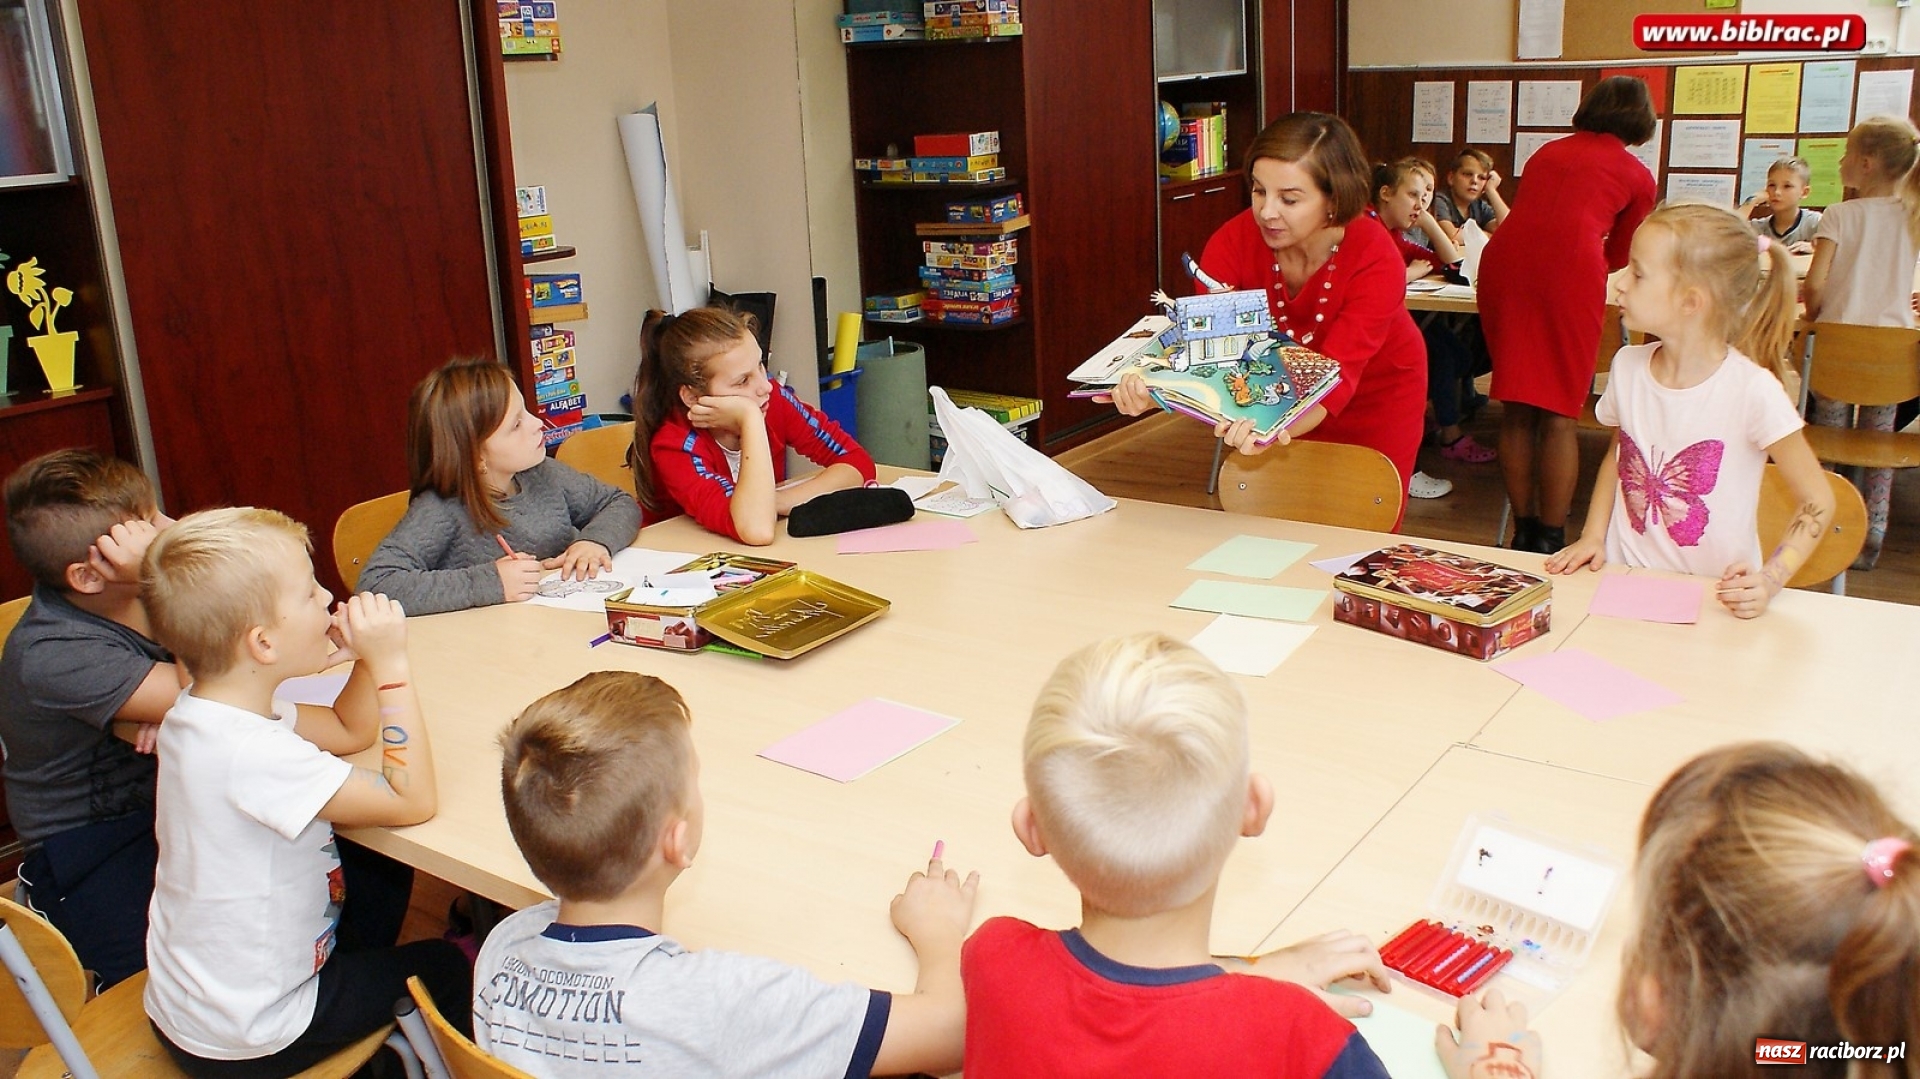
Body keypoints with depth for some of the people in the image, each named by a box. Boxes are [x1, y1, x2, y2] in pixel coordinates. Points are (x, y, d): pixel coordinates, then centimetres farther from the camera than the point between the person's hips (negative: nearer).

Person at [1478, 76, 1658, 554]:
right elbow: (1619, 256, 30)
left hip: (1504, 259, 4)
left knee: (1516, 411, 10)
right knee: (1559, 415, 2)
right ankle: (1550, 542, 5)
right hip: (1570, 269, -3)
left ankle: (1523, 534, 18)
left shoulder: (1548, 152, 28)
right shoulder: (1637, 175, 18)